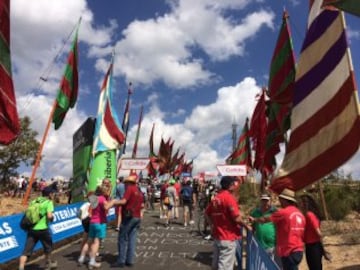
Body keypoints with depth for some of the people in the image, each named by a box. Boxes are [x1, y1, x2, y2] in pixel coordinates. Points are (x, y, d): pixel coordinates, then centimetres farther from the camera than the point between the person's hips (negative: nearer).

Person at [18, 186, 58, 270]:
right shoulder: (49, 202, -6)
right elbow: (49, 216, -17)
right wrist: (52, 217, 3)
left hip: (32, 229, 5)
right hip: (42, 229, -5)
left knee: (26, 250, 2)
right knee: (48, 247, 19)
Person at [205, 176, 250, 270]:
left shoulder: (216, 198, 6)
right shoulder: (229, 197, -17)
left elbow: (207, 213, 14)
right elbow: (237, 218, -20)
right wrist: (246, 225, -4)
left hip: (217, 235, 8)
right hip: (228, 237, -8)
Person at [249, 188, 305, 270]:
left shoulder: (283, 212, -13)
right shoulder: (300, 214, 9)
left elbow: (265, 219, -3)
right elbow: (302, 234, 13)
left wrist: (254, 219, 12)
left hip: (289, 251, -8)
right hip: (299, 250, 8)